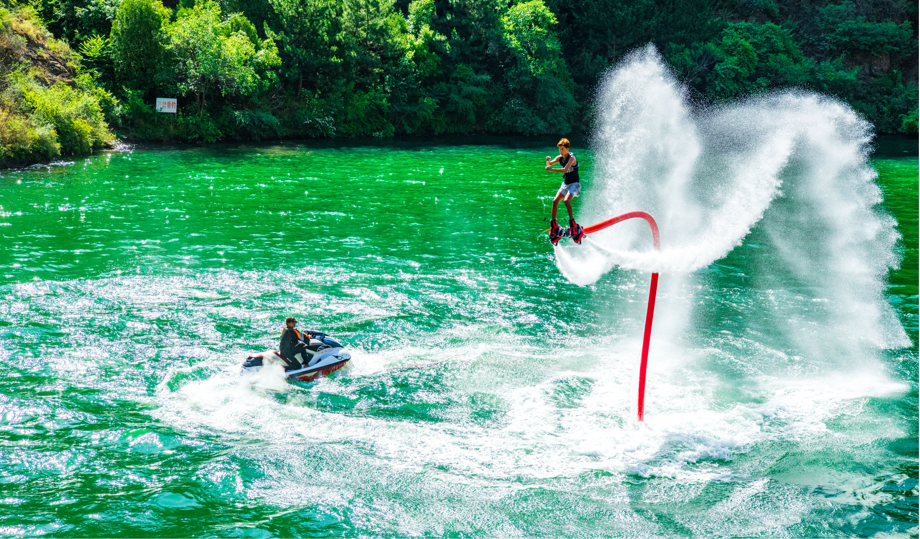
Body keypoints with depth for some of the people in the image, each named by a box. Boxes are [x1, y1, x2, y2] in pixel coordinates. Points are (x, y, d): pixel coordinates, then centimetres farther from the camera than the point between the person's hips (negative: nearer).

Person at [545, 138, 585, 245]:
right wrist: (548, 161, -27)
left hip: (574, 184, -7)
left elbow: (565, 170, -32)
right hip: (565, 184, 7)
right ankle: (554, 224, -3)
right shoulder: (560, 157, 5)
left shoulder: (571, 158, -18)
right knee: (555, 201, -10)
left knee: (566, 201, -29)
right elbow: (549, 164, -3)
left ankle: (572, 223, -23)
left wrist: (552, 170, -38)